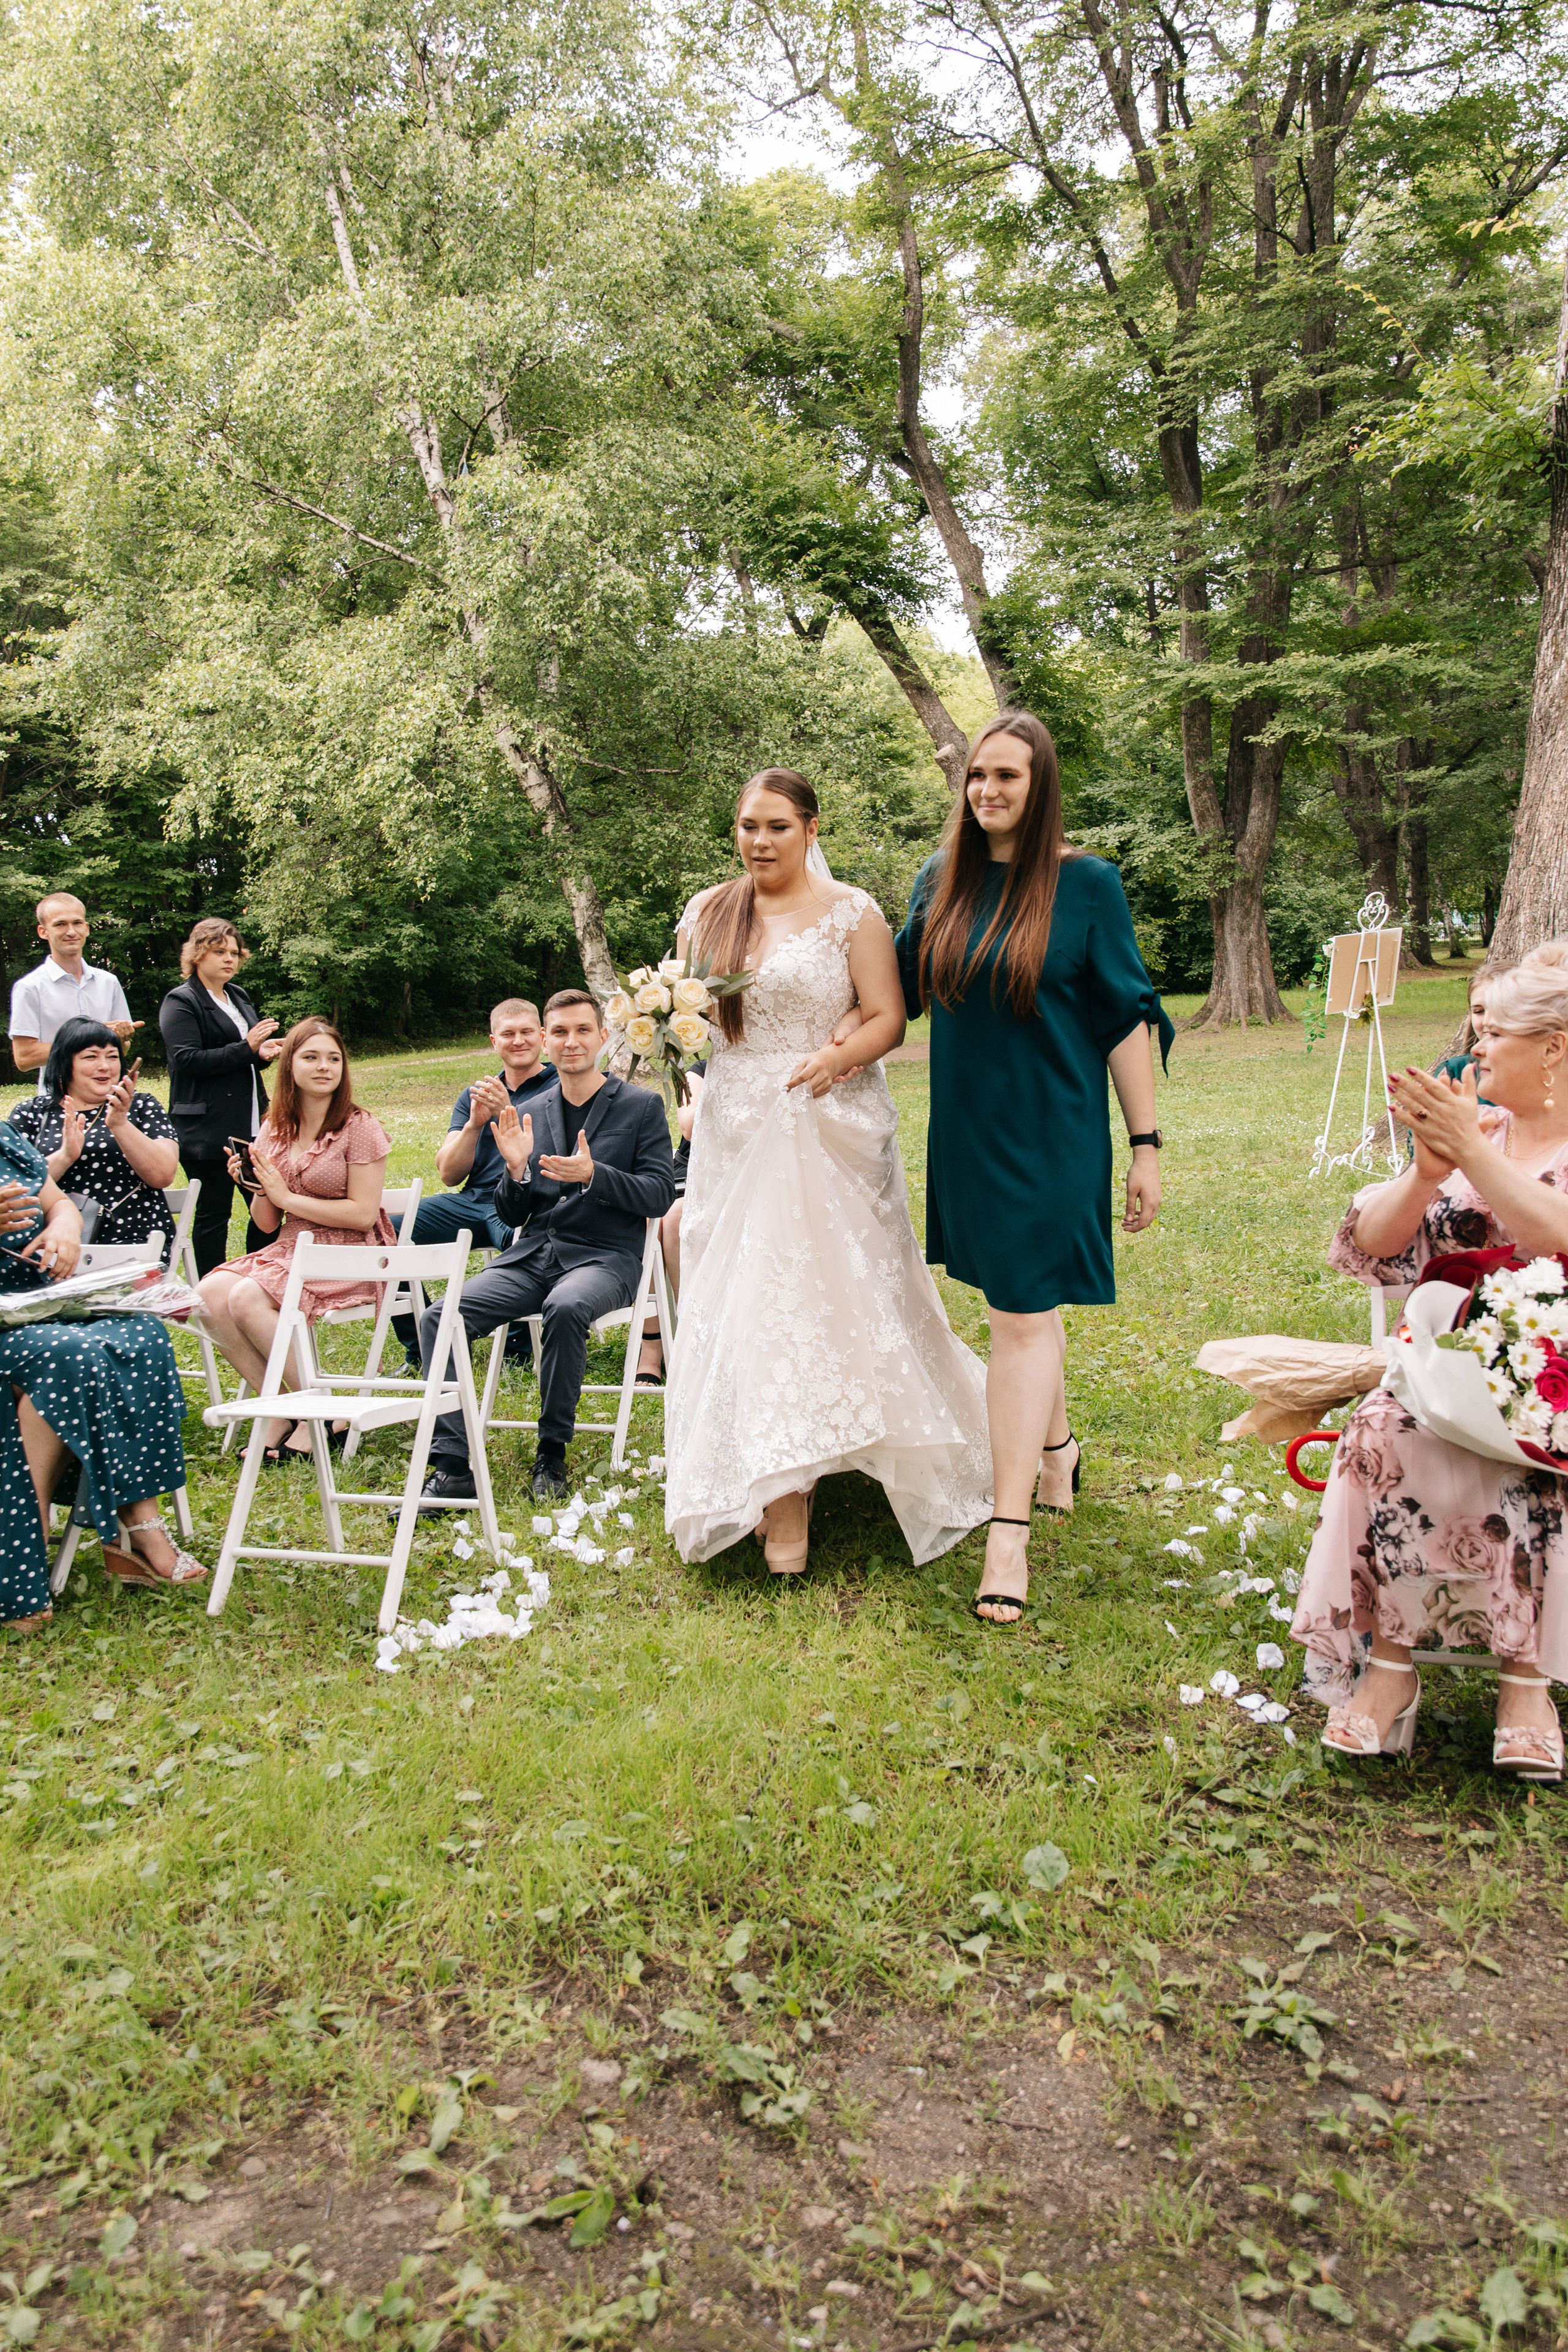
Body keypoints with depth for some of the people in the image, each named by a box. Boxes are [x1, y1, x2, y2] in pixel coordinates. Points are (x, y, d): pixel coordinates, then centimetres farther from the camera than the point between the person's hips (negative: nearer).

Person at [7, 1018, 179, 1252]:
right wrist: (65, 1156, -14)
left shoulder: (142, 1107, 13)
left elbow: (164, 1176, -3)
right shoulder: (30, 1114, 14)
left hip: (135, 1242, -1)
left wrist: (120, 1124, -13)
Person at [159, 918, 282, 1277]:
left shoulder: (239, 997, 18)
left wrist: (264, 1053, 5)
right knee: (213, 1214, -1)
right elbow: (188, 1059, -16)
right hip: (208, 1130, -7)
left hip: (251, 1125, 7)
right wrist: (247, 1049, -22)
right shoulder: (180, 1002, -5)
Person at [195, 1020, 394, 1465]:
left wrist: (287, 1196, -12)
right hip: (289, 1250, 6)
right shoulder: (275, 1131, 11)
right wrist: (258, 1189, -8)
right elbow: (268, 1224, 13)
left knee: (248, 1299, -27)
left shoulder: (360, 1128, -6)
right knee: (210, 1294, -20)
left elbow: (363, 1214, -13)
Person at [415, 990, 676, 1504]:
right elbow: (512, 1215, 15)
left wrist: (593, 1175, -19)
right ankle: (452, 1467, -16)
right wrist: (517, 1170, -7)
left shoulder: (641, 1106, 3)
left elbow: (660, 1195, -5)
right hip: (532, 1256, 4)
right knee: (438, 1317, -18)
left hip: (604, 1257, -4)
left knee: (566, 1307, -39)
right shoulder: (531, 1112, 14)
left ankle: (552, 1452, -19)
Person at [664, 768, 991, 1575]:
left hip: (826, 1131, -3)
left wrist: (838, 1057, -23)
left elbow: (887, 1018, -4)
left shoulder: (850, 912, -1)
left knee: (830, 1294, -4)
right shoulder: (707, 913, 11)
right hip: (735, 1135, 4)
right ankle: (782, 1496, 9)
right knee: (743, 1302, 0)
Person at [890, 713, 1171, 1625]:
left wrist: (1147, 1144, -8)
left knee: (1023, 1313, -6)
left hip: (1050, 1129, -4)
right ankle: (1058, 1445, 40)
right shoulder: (942, 881, 4)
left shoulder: (1086, 883, -8)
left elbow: (1126, 1018, -7)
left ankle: (1010, 1532, -1)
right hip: (966, 1127, 5)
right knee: (1025, 1297, 18)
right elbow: (896, 991, 15)